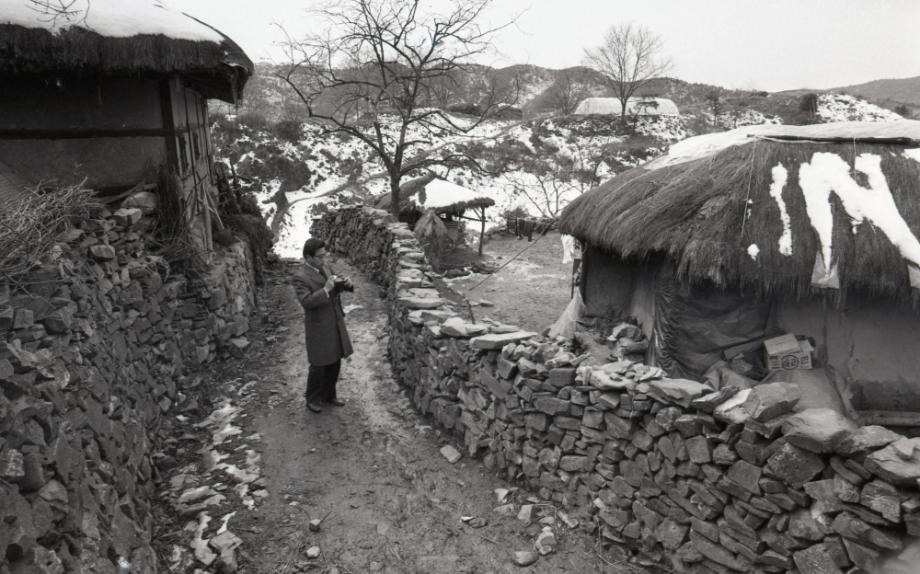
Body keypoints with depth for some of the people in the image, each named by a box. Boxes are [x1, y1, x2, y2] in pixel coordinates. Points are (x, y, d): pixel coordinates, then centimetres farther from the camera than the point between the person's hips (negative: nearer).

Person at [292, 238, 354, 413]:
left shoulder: (324, 268, 5)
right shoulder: (300, 277, -17)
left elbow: (337, 288, 16)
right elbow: (306, 302, -26)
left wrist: (346, 283, -6)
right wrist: (325, 289, -32)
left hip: (335, 323, 7)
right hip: (318, 327, -7)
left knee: (335, 363, 17)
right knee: (318, 366, 6)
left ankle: (329, 395, 34)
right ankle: (312, 399, 26)